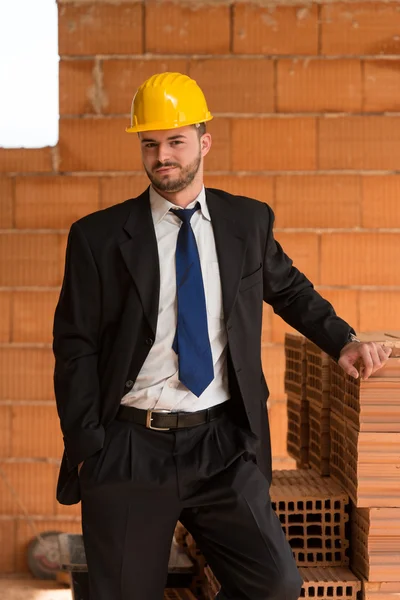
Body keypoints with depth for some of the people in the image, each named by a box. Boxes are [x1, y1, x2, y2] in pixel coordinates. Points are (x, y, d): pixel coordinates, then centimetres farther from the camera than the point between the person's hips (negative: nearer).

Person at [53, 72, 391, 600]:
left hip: (224, 447, 2)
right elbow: (75, 349, 0)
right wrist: (89, 452, -6)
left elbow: (290, 290, 24)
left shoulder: (249, 222, 7)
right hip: (129, 452, -1)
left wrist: (343, 341, 9)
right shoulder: (99, 238, -1)